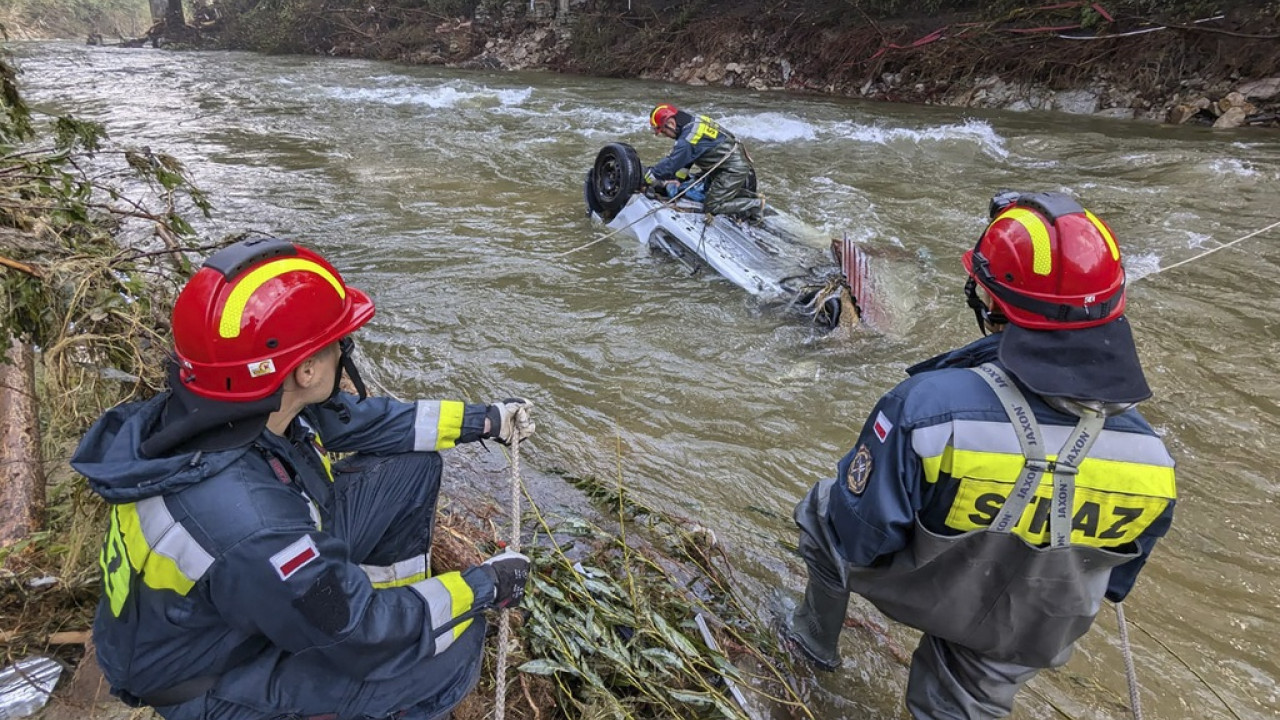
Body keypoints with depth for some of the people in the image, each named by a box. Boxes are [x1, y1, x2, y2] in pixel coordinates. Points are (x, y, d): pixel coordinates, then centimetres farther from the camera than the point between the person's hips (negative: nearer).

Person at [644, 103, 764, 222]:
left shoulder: (688, 139, -24)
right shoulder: (695, 123, 6)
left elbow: (670, 164, -22)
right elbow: (684, 158, 13)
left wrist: (644, 179, -14)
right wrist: (678, 178, 5)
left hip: (733, 170, -10)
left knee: (712, 207, -8)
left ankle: (755, 205, -3)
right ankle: (751, 196, 18)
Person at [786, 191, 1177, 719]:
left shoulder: (929, 405, -40)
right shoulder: (1152, 459, -24)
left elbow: (856, 537, -28)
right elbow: (1114, 580, -4)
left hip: (914, 588, -3)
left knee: (823, 508, 24)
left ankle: (817, 635, 43)